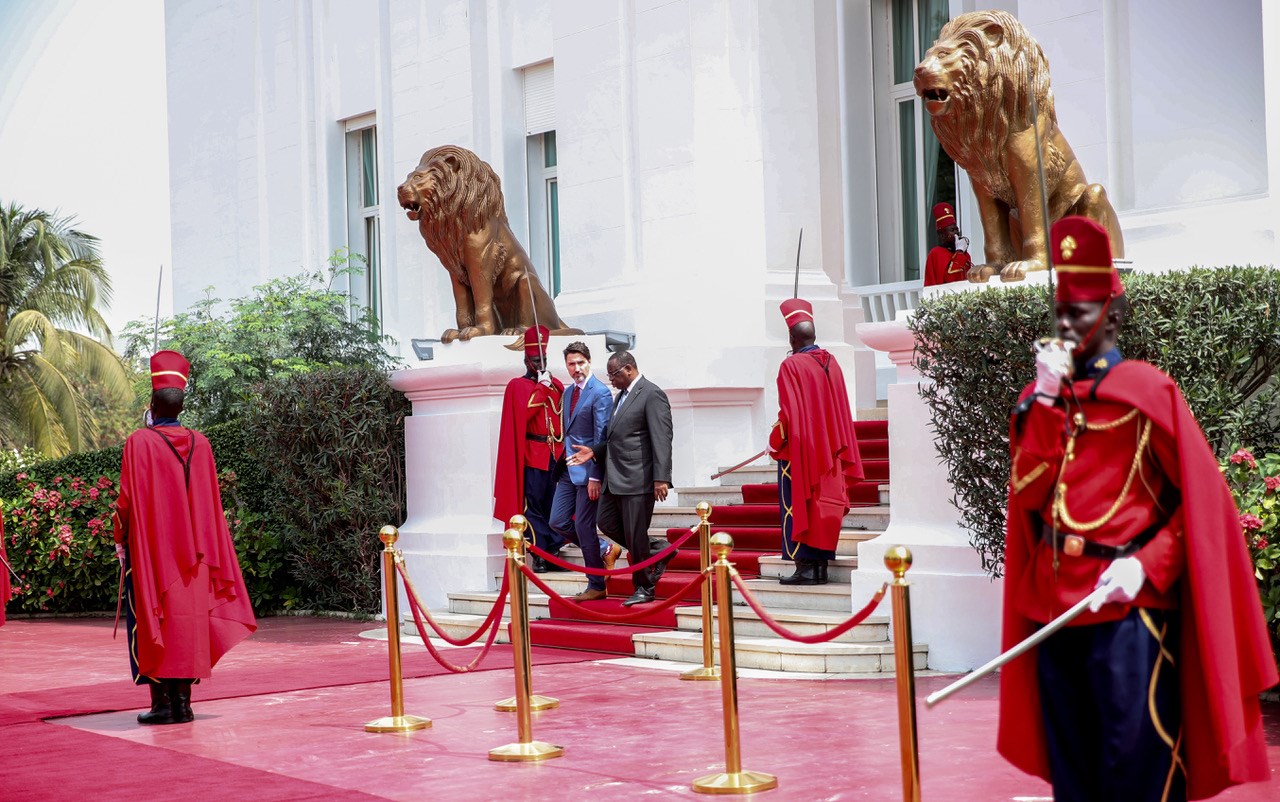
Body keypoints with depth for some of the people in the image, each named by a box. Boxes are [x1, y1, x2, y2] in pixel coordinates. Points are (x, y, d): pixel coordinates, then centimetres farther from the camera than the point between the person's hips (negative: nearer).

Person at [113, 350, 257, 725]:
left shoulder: (139, 442, -9)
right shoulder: (199, 444, 3)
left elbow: (127, 498, -7)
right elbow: (210, 503, 8)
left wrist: (119, 535, 7)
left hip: (150, 548, -4)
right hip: (190, 549, 4)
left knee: (153, 619, 1)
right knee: (189, 617, 6)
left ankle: (161, 703, -1)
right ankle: (183, 703, 6)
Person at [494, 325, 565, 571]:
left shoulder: (555, 384, 17)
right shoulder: (517, 385, 2)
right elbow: (525, 411, -15)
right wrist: (541, 387, -11)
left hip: (556, 453, 5)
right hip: (532, 455, -5)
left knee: (555, 506, 5)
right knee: (533, 505, -5)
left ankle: (554, 553, 9)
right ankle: (540, 556, -3)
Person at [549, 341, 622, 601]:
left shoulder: (600, 392, -11)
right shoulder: (569, 392, 14)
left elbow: (601, 437, -15)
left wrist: (595, 477, -18)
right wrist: (562, 465, 15)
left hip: (587, 471, -8)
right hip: (568, 470, 8)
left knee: (584, 527, -3)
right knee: (558, 522, 5)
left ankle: (596, 586, 10)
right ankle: (605, 549, 22)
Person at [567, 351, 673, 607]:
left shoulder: (652, 394, -12)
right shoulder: (622, 395, 17)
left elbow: (661, 439, -18)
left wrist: (661, 478, -23)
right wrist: (594, 451, 9)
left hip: (638, 479, -10)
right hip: (615, 478, 10)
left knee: (635, 534, -3)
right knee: (605, 521, 12)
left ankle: (644, 588, 11)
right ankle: (656, 551, 22)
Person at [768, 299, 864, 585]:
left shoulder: (791, 365, -12)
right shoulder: (831, 363, 7)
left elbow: (788, 412, -15)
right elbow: (841, 410, 11)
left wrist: (774, 441, -2)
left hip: (800, 449, -6)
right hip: (829, 449, 6)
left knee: (799, 505, -1)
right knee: (825, 503, 8)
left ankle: (805, 566, -3)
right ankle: (821, 566, 9)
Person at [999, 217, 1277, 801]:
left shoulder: (1149, 391, -4)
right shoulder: (1039, 397, 11)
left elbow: (1201, 500, -4)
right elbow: (1026, 494, 0)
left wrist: (1147, 564, -15)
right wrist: (1047, 401, -6)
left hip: (1127, 604, -5)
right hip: (1052, 601, 5)